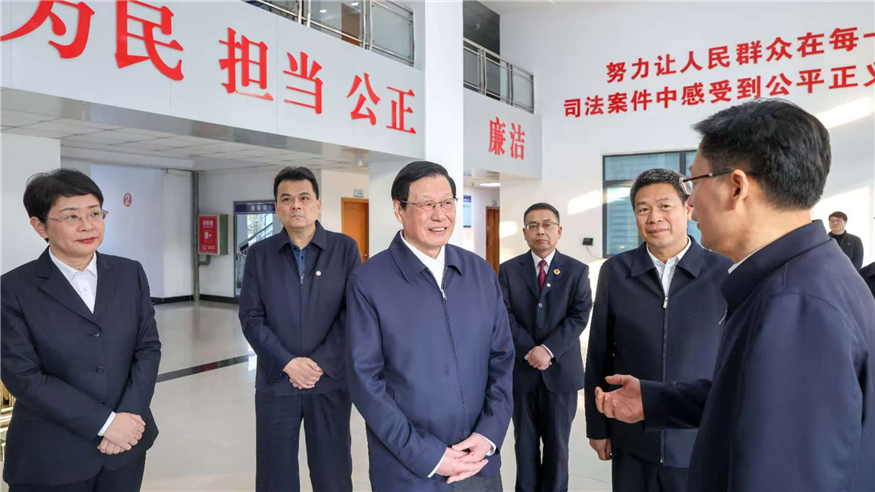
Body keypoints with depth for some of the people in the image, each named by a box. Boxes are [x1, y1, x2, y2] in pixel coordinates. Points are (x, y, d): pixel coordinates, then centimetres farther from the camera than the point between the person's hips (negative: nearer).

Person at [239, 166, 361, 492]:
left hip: (331, 382, -1)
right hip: (276, 382, 1)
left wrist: (322, 363, -12)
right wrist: (288, 363, -13)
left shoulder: (345, 249, 0)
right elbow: (251, 318, -2)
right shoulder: (259, 253, 4)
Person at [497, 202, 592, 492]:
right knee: (525, 444, 12)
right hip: (521, 370, 1)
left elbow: (579, 316, -7)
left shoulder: (577, 271, 1)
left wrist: (548, 349, -18)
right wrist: (531, 352, -15)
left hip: (561, 371, 0)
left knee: (557, 446, 11)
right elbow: (506, 318, -4)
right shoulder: (508, 270, 3)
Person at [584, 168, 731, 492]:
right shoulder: (614, 272, -3)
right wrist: (597, 426, 4)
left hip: (702, 444, -1)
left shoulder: (725, 274, -6)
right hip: (631, 442, 1)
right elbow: (598, 356, 1)